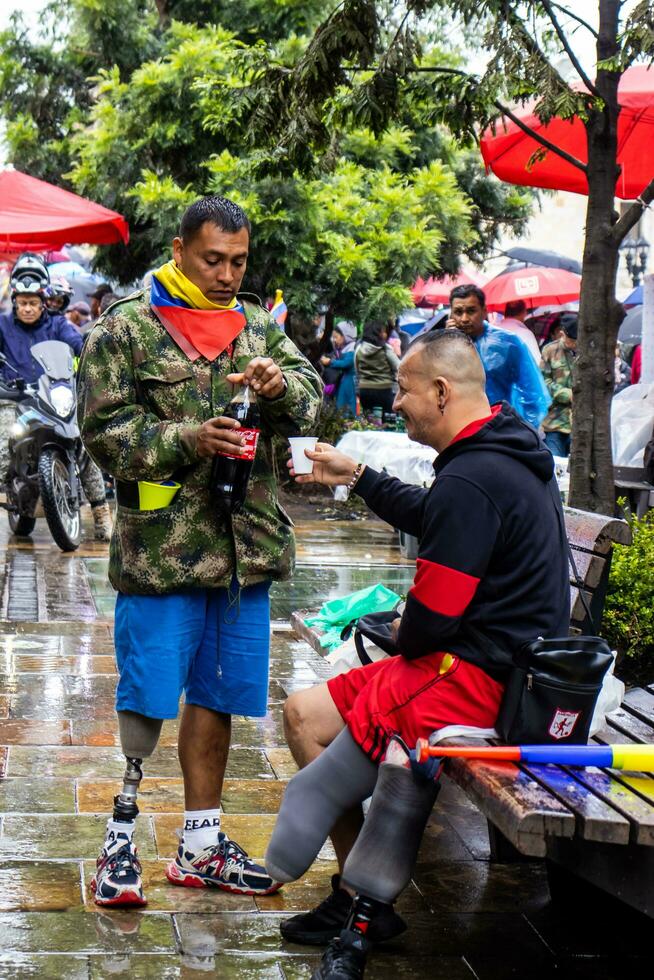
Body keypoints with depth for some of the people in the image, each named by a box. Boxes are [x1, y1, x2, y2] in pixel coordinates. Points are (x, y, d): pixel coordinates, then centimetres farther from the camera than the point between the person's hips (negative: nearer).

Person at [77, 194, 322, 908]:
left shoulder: (258, 327, 13)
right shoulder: (125, 328, -2)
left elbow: (309, 400, 5)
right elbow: (104, 430, -7)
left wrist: (278, 386, -18)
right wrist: (186, 441, -19)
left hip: (247, 546, 5)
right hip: (162, 546, -5)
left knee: (216, 695, 13)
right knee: (147, 697, -3)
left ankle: (201, 846, 25)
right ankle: (121, 833, 15)